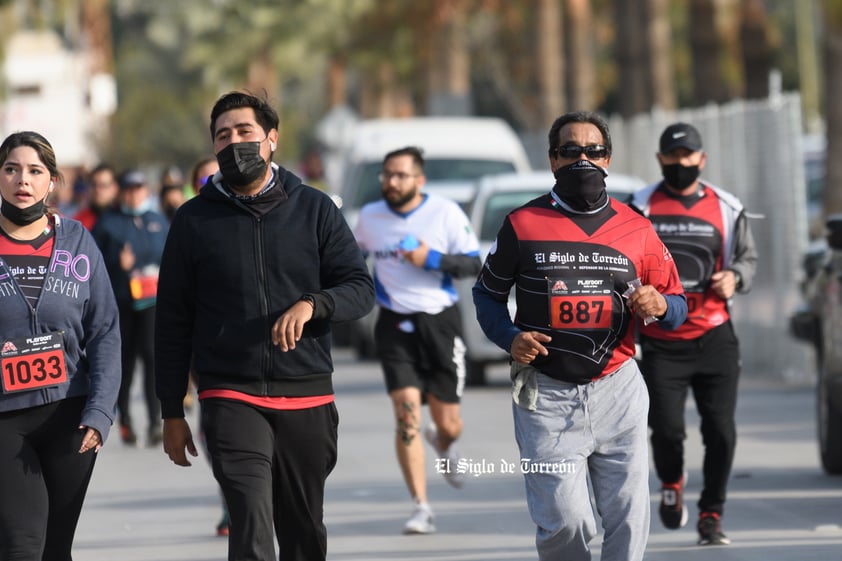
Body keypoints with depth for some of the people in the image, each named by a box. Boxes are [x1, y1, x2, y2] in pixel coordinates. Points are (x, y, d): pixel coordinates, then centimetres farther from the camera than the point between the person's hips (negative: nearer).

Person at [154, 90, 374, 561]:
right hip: (231, 397, -2)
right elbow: (173, 323, 8)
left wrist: (311, 304, -20)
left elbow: (361, 289, 2)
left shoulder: (315, 209, 6)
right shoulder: (195, 220, 4)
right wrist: (172, 412, 5)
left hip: (307, 398, 2)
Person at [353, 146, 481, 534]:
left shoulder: (445, 213, -5)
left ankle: (443, 443, 45)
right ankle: (421, 509, -13)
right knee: (406, 412, -16)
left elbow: (474, 265, -6)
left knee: (448, 424, 4)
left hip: (440, 323, -1)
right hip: (395, 325, 1)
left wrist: (432, 259, -19)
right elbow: (356, 253, 24)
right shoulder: (370, 217, 3)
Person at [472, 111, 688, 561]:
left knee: (629, 521, 0)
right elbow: (487, 292, 14)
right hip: (546, 393, -2)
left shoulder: (635, 229, 7)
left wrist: (660, 307, -12)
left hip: (617, 389, 2)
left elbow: (677, 305, 13)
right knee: (564, 522, -8)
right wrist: (509, 338, -5)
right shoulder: (523, 224, 3)